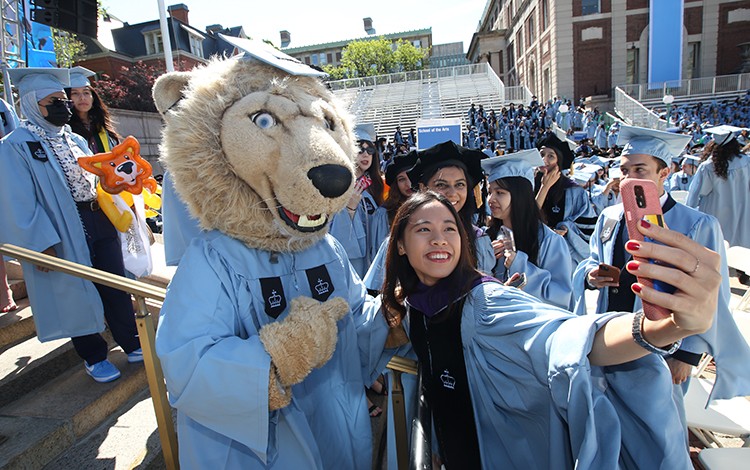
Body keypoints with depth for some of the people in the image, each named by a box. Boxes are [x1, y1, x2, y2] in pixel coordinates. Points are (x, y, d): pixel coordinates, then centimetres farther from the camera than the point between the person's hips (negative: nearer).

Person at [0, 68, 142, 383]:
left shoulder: (75, 140, 14)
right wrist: (40, 244, -17)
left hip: (99, 222, 6)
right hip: (63, 232, -6)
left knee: (116, 286, 10)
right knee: (76, 293, 6)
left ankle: (131, 343, 24)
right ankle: (93, 356, 22)